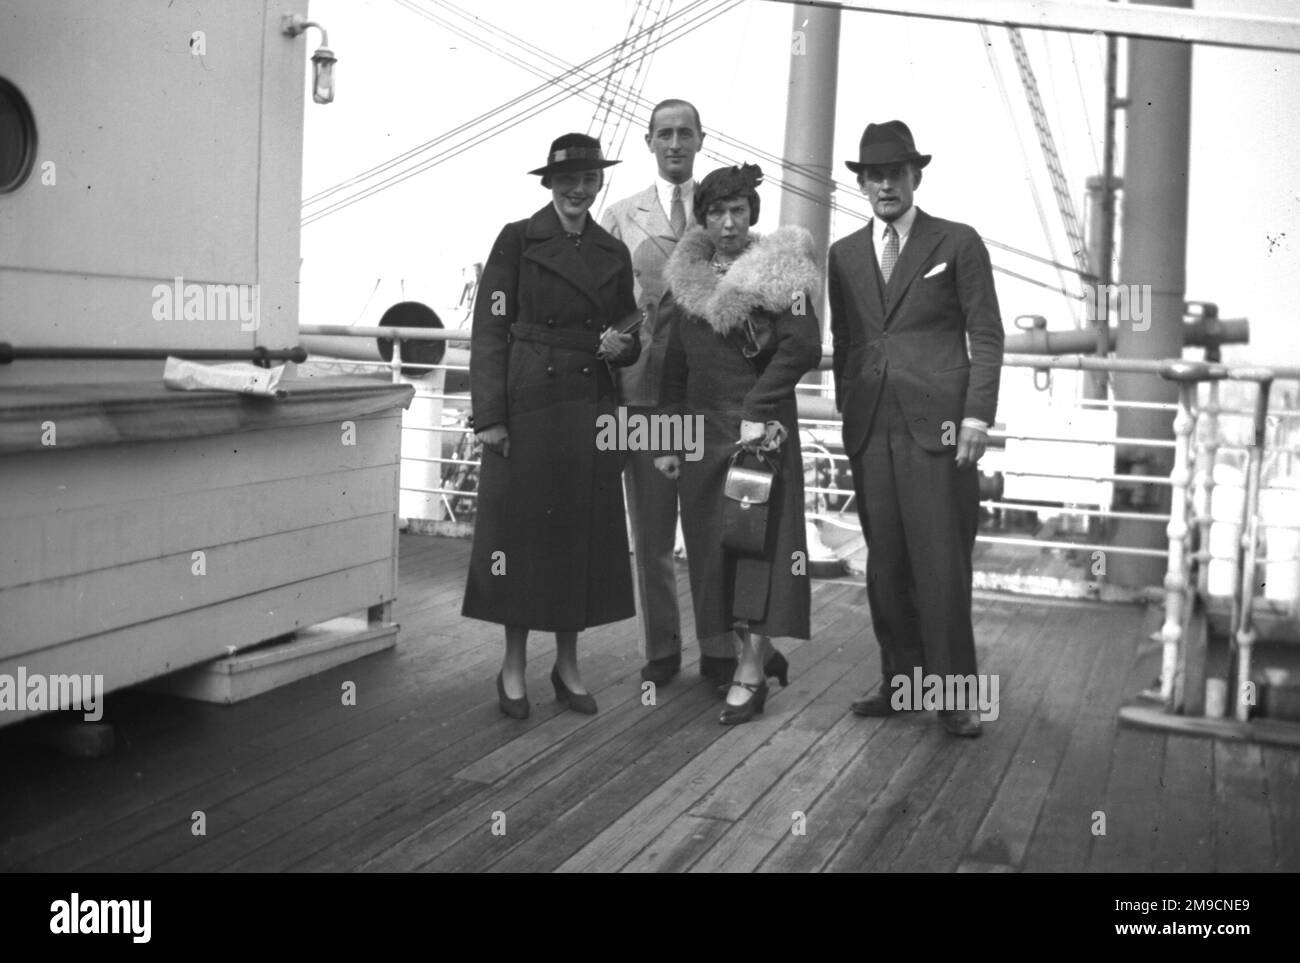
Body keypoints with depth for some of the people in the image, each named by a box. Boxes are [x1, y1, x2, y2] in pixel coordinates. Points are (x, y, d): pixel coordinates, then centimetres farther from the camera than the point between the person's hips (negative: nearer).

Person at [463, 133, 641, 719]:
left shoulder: (614, 253, 11)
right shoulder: (517, 240, 0)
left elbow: (630, 335, 18)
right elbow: (490, 330, -4)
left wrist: (622, 346, -6)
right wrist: (490, 416, -11)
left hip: (592, 413, 4)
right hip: (527, 404, -3)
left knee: (584, 533, 6)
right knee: (522, 529, 1)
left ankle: (568, 665, 20)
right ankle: (514, 665, 15)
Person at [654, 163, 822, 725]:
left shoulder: (776, 273, -4)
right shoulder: (686, 279, 11)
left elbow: (803, 347, -14)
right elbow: (676, 367, 14)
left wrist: (757, 411, -17)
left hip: (761, 430, -5)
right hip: (703, 430, 6)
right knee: (714, 546, 7)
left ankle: (750, 676, -4)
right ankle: (762, 652, 21)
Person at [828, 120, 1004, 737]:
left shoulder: (958, 244, 5)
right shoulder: (845, 255, 16)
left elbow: (986, 337, 2)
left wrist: (977, 414, -7)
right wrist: (847, 414, 12)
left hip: (938, 427, -4)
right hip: (871, 431, 4)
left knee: (942, 564, -5)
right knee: (885, 565, 6)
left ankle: (953, 692, 4)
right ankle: (901, 681, 15)